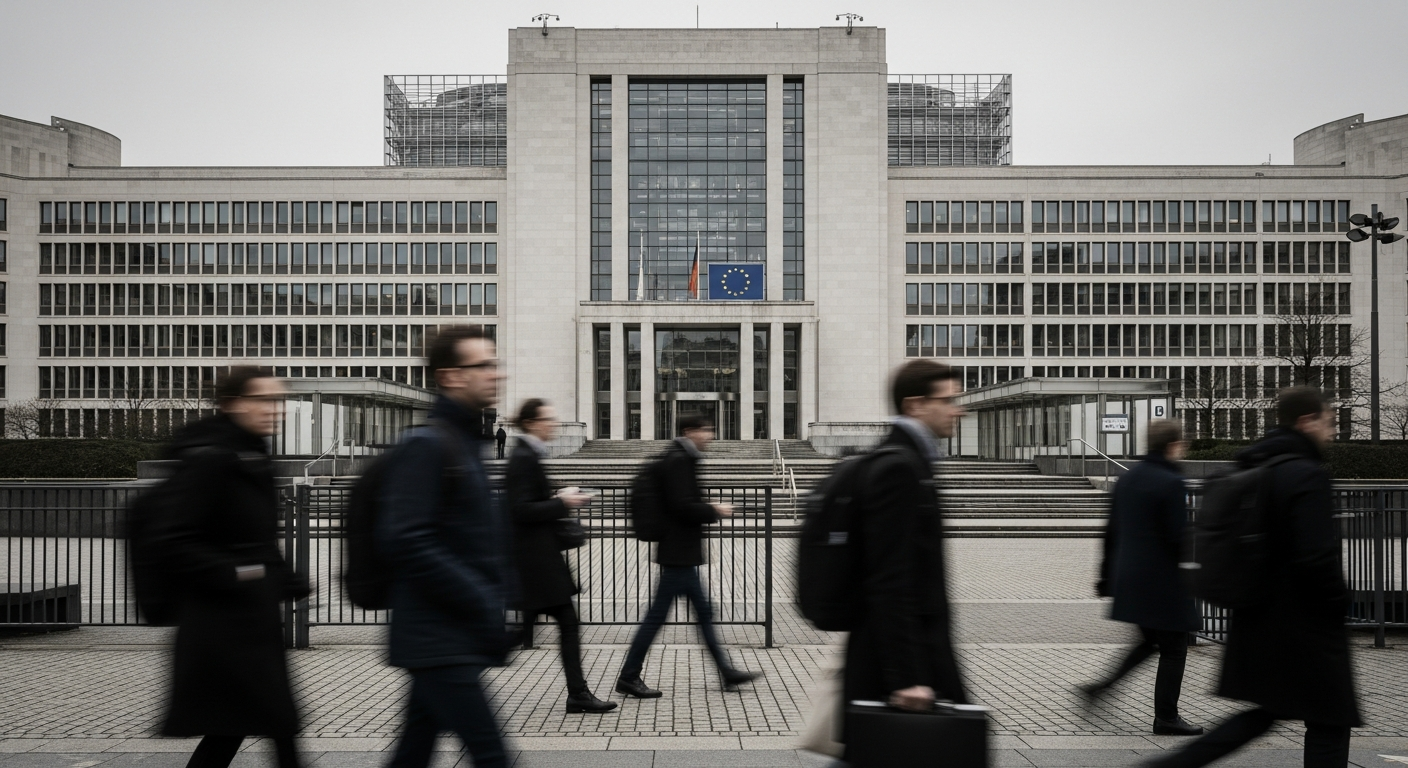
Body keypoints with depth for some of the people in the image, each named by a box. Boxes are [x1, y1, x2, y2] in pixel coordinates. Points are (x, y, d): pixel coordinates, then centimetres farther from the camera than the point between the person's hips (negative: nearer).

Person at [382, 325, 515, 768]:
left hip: (450, 641, 9)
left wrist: (499, 595, 10)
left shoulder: (466, 443, 17)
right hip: (440, 642, -9)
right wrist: (483, 604, -19)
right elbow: (406, 541, -21)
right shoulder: (427, 445, -13)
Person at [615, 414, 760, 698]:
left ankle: (726, 672, 21)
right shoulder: (679, 461, -16)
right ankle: (628, 677, 5)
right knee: (657, 615, -3)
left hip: (682, 551, 11)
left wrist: (708, 510, 9)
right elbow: (682, 506, -23)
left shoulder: (681, 459, 14)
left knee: (703, 612, 14)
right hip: (678, 552, -11)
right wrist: (714, 511, -10)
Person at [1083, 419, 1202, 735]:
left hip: (1128, 577, 8)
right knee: (1173, 650, 7)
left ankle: (1103, 685, 10)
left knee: (1150, 641, 22)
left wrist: (1107, 578, 17)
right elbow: (1179, 537, -18)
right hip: (1164, 581, -8)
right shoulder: (1172, 483, -16)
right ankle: (1166, 718, 15)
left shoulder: (1126, 480, 7)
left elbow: (1112, 531, 11)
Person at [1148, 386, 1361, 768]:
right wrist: (1339, 603, -8)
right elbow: (1317, 559, -24)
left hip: (1257, 618, 9)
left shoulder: (1250, 470, 9)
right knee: (1328, 722, 6)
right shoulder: (1308, 476, -17)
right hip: (1305, 623, -9)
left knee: (1265, 711, 20)